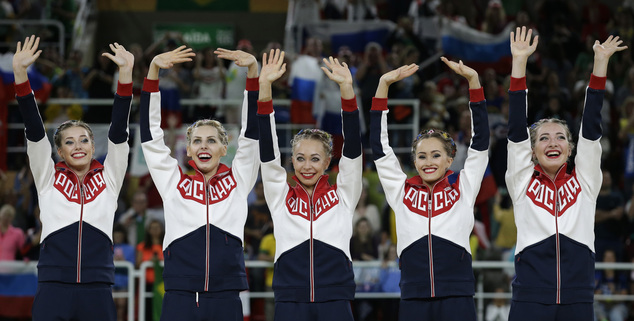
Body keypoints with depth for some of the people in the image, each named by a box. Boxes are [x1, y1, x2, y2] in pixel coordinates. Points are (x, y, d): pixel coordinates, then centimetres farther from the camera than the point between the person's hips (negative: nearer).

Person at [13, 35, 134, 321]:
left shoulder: (108, 178, 13)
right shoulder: (48, 178, 12)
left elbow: (118, 129, 5)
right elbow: (34, 129, 3)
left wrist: (126, 73, -5)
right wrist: (19, 73, -7)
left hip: (97, 290, 1)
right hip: (53, 288, -1)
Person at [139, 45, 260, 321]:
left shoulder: (237, 181, 11)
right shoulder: (173, 181, 11)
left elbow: (252, 129, 6)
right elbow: (150, 132, 6)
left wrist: (253, 71, -4)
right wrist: (153, 70, -3)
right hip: (180, 299, 0)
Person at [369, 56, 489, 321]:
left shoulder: (463, 190, 10)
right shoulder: (402, 191, 13)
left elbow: (480, 140, 6)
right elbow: (379, 145, 11)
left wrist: (473, 80, 0)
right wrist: (383, 85, 5)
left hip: (456, 299, -1)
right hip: (413, 299, 1)